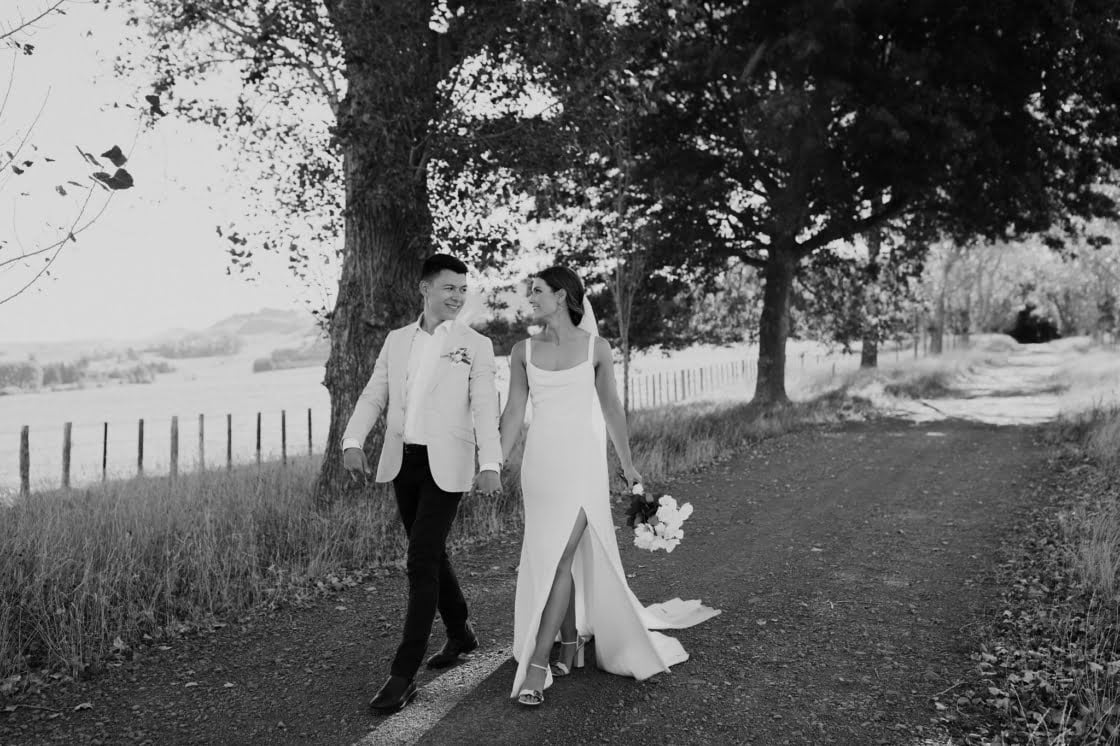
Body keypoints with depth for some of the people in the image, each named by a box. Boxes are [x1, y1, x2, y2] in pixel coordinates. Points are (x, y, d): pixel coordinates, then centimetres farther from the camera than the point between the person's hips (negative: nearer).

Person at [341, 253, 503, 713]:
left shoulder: (475, 345, 0)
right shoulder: (396, 341, 12)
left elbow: (485, 408, -8)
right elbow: (373, 397, 8)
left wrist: (491, 463, -21)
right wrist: (353, 442, -9)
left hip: (446, 464, -5)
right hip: (403, 462, 5)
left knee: (421, 561, -10)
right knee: (431, 554, 16)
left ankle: (403, 674, -4)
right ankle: (460, 633, 37)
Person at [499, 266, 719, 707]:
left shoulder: (595, 347, -1)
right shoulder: (523, 351, 5)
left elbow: (611, 409, 7)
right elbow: (514, 411, 5)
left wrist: (628, 466, 12)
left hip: (581, 460, -3)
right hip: (539, 460, 3)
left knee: (561, 557, -10)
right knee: (550, 558, 9)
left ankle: (537, 665, -7)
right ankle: (571, 645, 27)